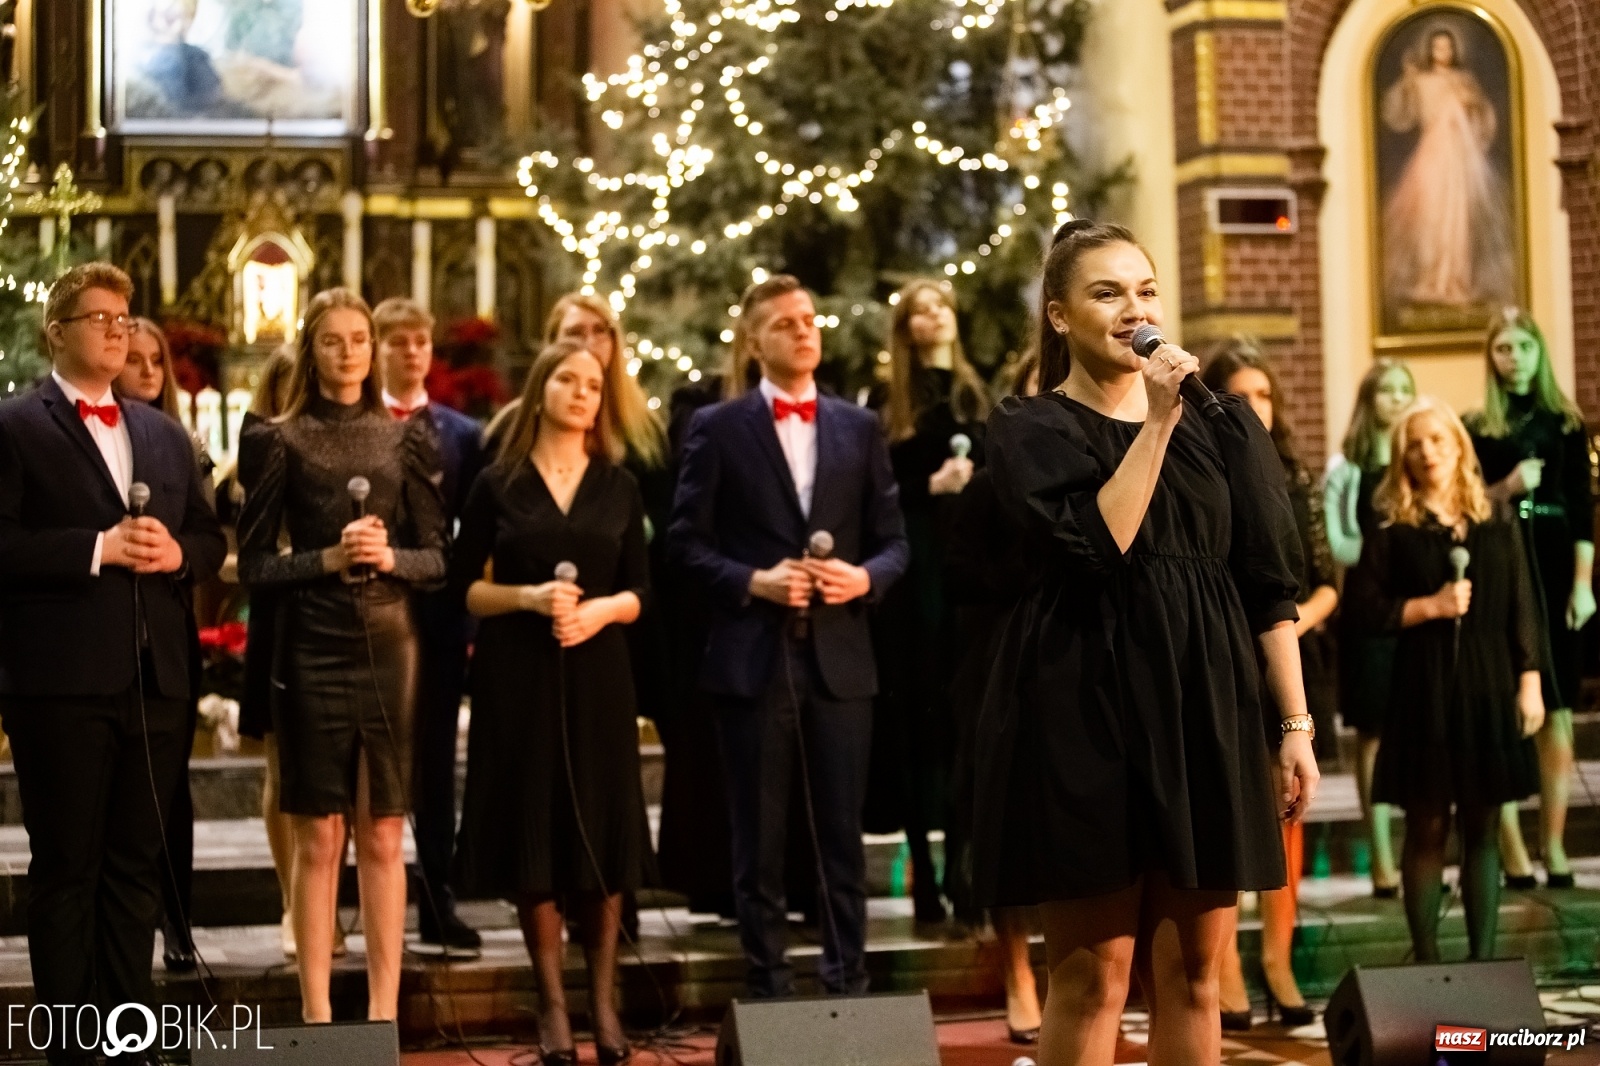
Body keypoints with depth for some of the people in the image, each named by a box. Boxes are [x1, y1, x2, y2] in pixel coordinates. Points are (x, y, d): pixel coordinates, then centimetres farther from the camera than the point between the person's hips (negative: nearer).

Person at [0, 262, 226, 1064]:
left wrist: (177, 552, -4)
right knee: (66, 867, 2)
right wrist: (98, 548, -18)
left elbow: (211, 539, 16)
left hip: (158, 677, 5)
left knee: (137, 863, 10)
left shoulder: (165, 435, 16)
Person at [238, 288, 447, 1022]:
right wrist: (327, 559, -15)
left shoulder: (404, 438, 9)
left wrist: (391, 558, -12)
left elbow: (438, 556, 7)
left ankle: (385, 1009, 9)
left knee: (383, 835, 4)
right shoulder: (283, 441, 3)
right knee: (319, 836, 0)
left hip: (389, 647, 2)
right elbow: (253, 562, 0)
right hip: (312, 649, -2)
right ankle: (317, 1010, 6)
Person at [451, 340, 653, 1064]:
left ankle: (603, 1000, 11)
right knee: (532, 834, -1)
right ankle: (552, 1005, 7)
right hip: (518, 676, -2)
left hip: (598, 672, 2)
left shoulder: (619, 488, 10)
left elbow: (640, 590, 8)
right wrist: (529, 597, -14)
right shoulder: (497, 486, 4)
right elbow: (465, 589, 2)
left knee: (603, 834, 1)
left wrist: (602, 610, -12)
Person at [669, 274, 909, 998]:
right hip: (752, 658, -2)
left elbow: (893, 540, 11)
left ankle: (848, 986, 12)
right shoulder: (718, 429, 3)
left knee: (842, 833, 5)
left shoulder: (860, 428, 11)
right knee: (759, 838, 4)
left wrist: (865, 577, -9)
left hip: (840, 658, 2)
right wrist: (752, 581, -13)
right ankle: (769, 989, 12)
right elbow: (687, 542, 0)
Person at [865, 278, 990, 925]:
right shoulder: (888, 403, 5)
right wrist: (931, 486, -14)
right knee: (919, 715, -3)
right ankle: (923, 874, 1)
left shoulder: (975, 396, 15)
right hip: (913, 572, -2)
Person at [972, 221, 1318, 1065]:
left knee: (1192, 976, 6)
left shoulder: (1215, 421, 11)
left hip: (1204, 709, 4)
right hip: (1087, 711, -4)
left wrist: (1295, 724, 5)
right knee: (1092, 974, -2)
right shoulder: (1027, 431, 1)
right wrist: (1157, 421, -14)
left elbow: (1269, 582, 10)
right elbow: (1097, 545, -16)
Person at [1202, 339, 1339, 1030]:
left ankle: (1278, 961, 17)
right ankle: (1225, 972, 2)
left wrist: (1300, 617, -9)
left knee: (1285, 812, 7)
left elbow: (1328, 582, 9)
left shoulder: (1296, 481, 9)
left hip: (1289, 668, 4)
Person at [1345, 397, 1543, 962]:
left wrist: (1530, 681, 2)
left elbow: (1522, 610, 8)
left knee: (1482, 826, 6)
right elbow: (1363, 604, -5)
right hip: (1424, 690, -2)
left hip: (1489, 687, 2)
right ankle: (1427, 959, 7)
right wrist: (1430, 606, -14)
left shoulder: (1497, 525, 8)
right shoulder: (1393, 532, 1)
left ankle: (1484, 957, 11)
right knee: (1427, 826, 1)